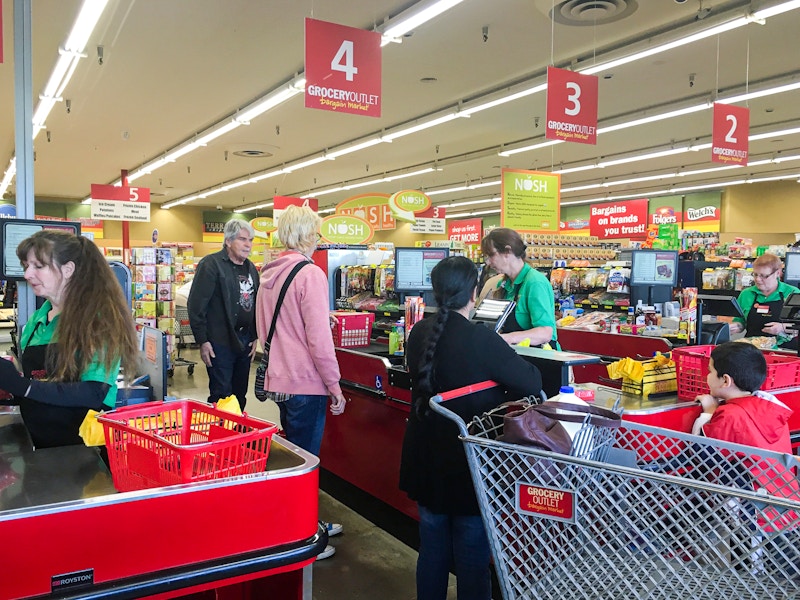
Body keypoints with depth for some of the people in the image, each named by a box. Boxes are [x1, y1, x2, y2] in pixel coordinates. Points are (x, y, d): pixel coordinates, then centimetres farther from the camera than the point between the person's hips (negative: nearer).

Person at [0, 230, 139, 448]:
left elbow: (94, 394, -22)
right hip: (41, 443, 6)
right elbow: (31, 381, 13)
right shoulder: (35, 321, 6)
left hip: (85, 444, -6)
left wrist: (24, 386, -26)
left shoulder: (99, 317, -14)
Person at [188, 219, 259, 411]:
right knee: (221, 395, -3)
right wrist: (202, 341, -16)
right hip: (220, 342, -7)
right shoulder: (211, 264, -10)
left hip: (244, 341, 7)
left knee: (240, 395, 14)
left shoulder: (251, 268, 13)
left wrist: (254, 337, 15)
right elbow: (196, 305, -14)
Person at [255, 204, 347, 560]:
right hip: (306, 383, -9)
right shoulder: (310, 274, -17)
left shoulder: (269, 274, 9)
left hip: (279, 379, 9)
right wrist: (336, 387, -13)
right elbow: (319, 339, -20)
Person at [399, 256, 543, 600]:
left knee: (432, 548, 20)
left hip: (426, 461, 6)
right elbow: (533, 384, -16)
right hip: (470, 462, -6)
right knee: (472, 554, 11)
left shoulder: (418, 334, -4)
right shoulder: (482, 340, -23)